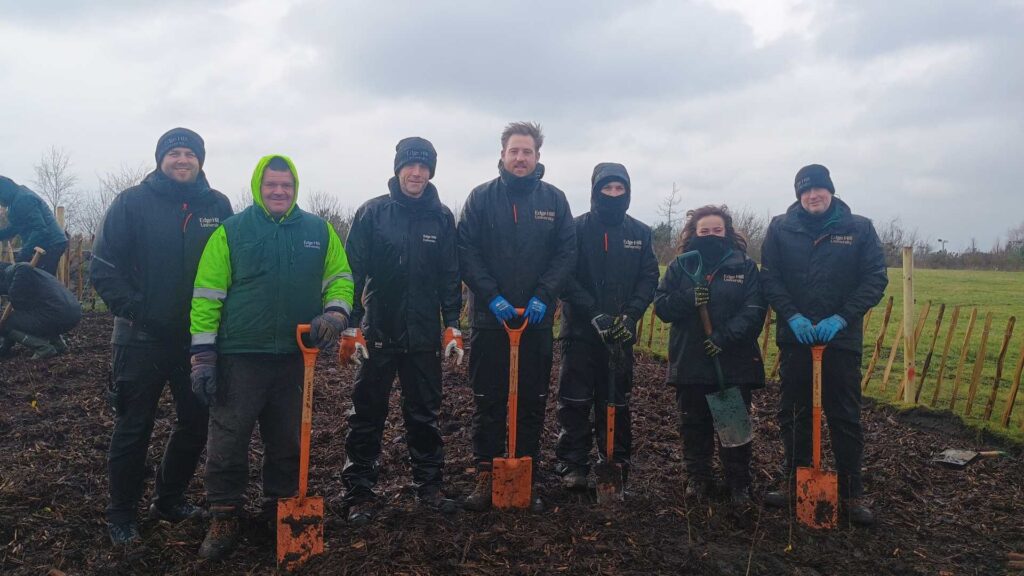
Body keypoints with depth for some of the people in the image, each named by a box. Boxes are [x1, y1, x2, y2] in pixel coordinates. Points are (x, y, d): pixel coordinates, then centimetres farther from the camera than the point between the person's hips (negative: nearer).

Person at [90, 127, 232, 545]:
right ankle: (121, 513, 22)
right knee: (133, 428, 6)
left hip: (198, 336, 4)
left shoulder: (218, 206, 4)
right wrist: (132, 310, -13)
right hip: (143, 338, -3)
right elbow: (103, 268, -6)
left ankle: (170, 500, 31)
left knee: (195, 424, 12)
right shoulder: (132, 202, -4)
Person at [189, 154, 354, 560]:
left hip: (295, 357, 3)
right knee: (228, 442, 2)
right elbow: (207, 294, -3)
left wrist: (335, 313, -12)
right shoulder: (230, 231, -1)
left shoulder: (319, 231, 7)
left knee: (288, 441, 13)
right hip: (239, 357, -2)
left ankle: (280, 508, 31)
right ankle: (225, 517, 18)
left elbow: (339, 277, 10)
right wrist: (202, 355, -9)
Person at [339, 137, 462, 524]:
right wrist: (350, 326, -7)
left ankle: (428, 485, 24)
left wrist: (452, 325, 1)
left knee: (425, 413, 11)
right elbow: (353, 271, -3)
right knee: (367, 414, 5)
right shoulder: (372, 212, -1)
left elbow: (450, 276, 7)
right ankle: (359, 491, 15)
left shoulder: (442, 217, 5)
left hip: (424, 333, 2)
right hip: (377, 331, -2)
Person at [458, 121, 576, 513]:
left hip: (537, 319, 1)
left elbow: (566, 253, 1)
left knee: (533, 403, 8)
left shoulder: (554, 199, 6)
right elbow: (466, 252, -4)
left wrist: (544, 296, -11)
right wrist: (492, 295, -15)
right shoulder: (481, 197, 2)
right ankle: (485, 477, 16)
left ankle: (527, 479, 19)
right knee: (487, 403, 5)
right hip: (489, 317, -1)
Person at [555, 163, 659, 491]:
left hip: (621, 332, 2)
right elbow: (566, 277, -9)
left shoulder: (640, 232, 7)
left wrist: (630, 316, -12)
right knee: (575, 401, 1)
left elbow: (649, 279, 3)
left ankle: (616, 463, 20)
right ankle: (573, 465, 10)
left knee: (617, 401, 9)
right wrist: (595, 314, -18)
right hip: (580, 329, -2)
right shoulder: (577, 228, -2)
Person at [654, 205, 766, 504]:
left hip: (734, 362, -1)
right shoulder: (679, 267, 7)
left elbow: (755, 310, -8)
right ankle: (698, 477, 25)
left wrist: (725, 336, -20)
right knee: (693, 423, 10)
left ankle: (739, 482, 19)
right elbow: (661, 305, 0)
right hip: (689, 362, 2)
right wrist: (688, 299, -19)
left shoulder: (745, 266, 2)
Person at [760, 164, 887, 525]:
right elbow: (770, 278, -1)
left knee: (845, 418, 5)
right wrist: (792, 316, -15)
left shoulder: (859, 228, 0)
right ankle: (795, 483, 24)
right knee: (793, 415, 10)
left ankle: (852, 492, 16)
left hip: (842, 338, -1)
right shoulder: (780, 228, 2)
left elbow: (875, 279, -4)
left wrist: (841, 318, -15)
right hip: (795, 336, 2)